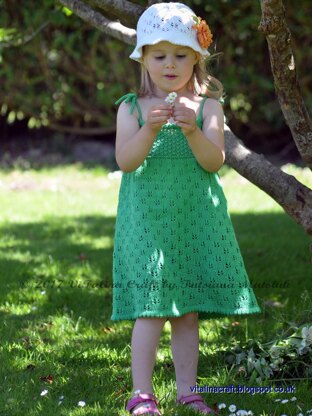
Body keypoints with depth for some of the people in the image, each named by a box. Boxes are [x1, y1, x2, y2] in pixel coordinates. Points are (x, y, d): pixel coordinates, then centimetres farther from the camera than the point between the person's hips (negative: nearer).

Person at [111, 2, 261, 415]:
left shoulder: (207, 106, 4)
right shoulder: (131, 108, 3)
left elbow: (215, 161, -6)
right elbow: (125, 161, -9)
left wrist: (192, 130, -23)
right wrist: (150, 129, -25)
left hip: (196, 218, 2)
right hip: (147, 219, -2)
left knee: (188, 311, 6)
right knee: (151, 309, -8)